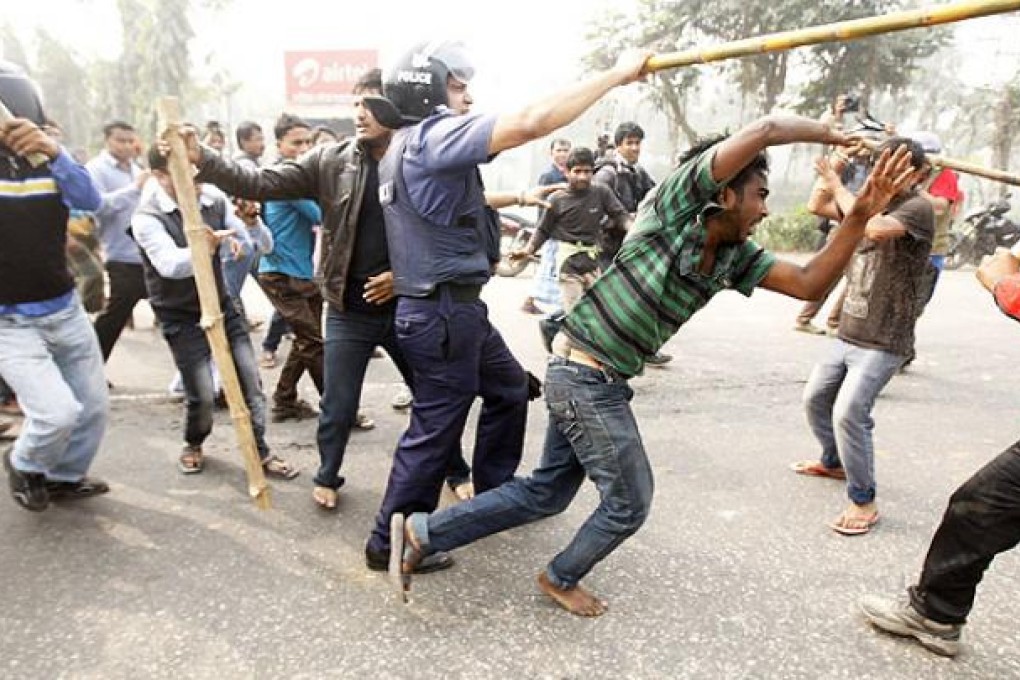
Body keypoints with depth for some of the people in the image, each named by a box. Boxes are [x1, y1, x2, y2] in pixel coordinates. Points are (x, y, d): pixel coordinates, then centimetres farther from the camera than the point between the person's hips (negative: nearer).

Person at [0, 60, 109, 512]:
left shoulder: (48, 161, 3)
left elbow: (91, 200, -16)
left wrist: (53, 153, -34)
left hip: (66, 309, 4)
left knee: (93, 407, 11)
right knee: (58, 412, -15)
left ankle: (64, 477, 38)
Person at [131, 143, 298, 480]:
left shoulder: (215, 201, -4)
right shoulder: (147, 218, -15)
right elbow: (170, 265, -32)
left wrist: (251, 223, -24)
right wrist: (203, 248, -51)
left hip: (222, 307, 4)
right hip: (182, 318, -3)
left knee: (250, 382, 2)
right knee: (203, 395, -5)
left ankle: (260, 452, 20)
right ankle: (193, 445, 27)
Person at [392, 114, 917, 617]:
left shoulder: (735, 257, 6)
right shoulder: (675, 202, -15)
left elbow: (809, 283, 5)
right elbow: (765, 129, -23)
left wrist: (859, 216, -4)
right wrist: (837, 136, -8)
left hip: (600, 380, 9)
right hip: (583, 375, -9)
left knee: (546, 493, 17)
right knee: (629, 502, 8)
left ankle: (423, 532, 25)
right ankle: (561, 578, 35)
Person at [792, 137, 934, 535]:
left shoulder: (917, 209, -15)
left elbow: (875, 228, -34)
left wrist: (839, 187, -22)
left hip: (883, 344, -8)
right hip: (846, 335, 8)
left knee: (848, 413, -18)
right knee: (815, 399, 16)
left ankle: (863, 501, -2)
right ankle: (833, 462, 40)